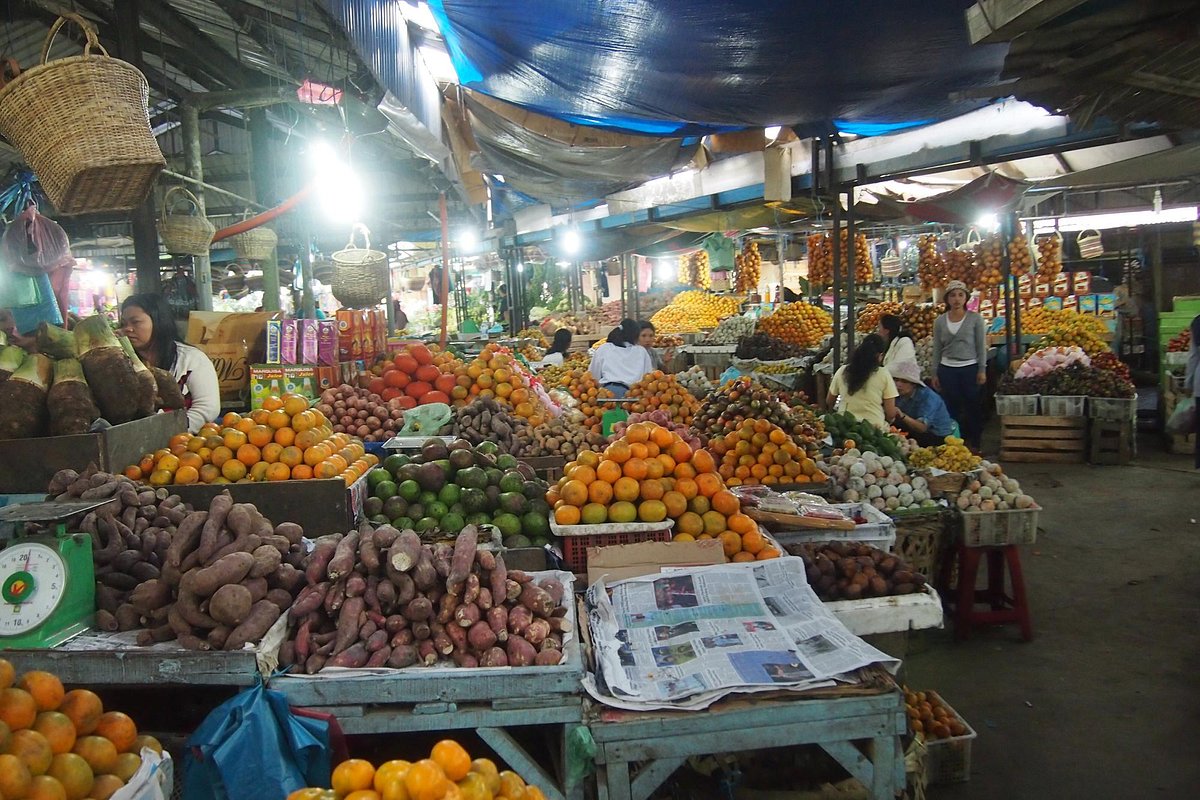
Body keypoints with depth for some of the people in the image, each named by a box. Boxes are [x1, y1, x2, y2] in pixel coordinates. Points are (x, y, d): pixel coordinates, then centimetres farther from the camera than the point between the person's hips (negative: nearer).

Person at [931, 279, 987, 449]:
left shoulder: (975, 319, -1)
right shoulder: (940, 321, 5)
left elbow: (981, 346, 0)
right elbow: (937, 349, 7)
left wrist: (982, 370, -6)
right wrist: (935, 374, 5)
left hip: (970, 368, -2)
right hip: (947, 370, 2)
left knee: (973, 408, 4)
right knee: (951, 409, 7)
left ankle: (973, 444, 15)